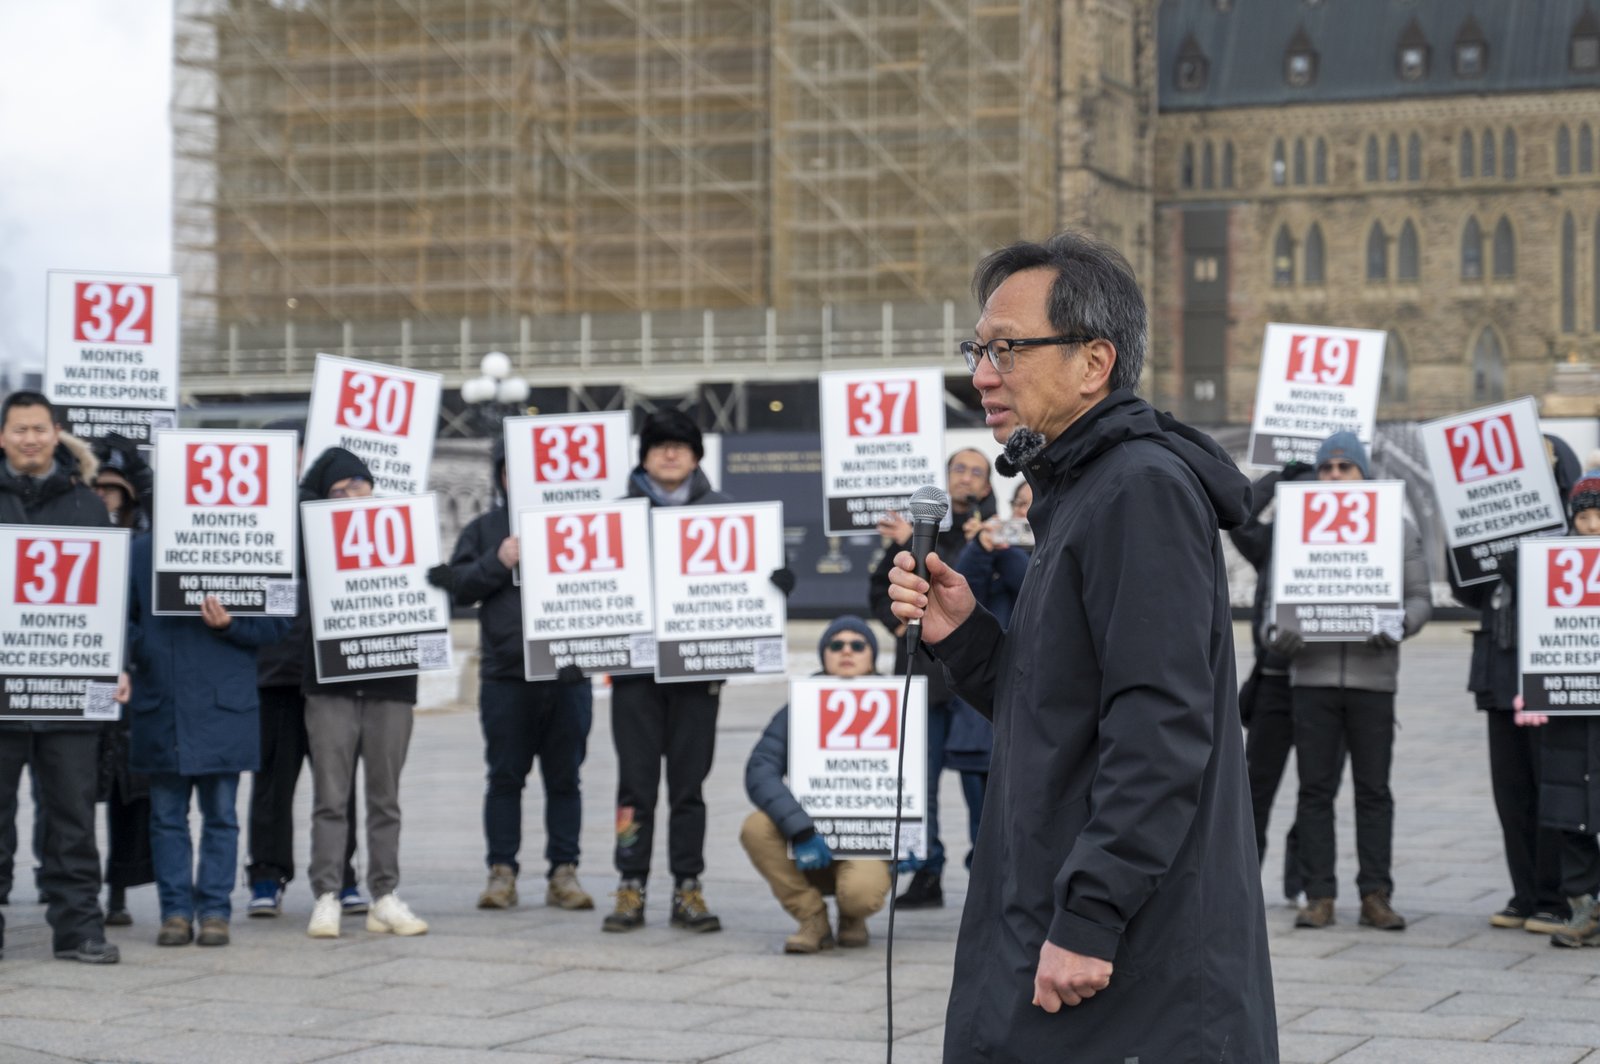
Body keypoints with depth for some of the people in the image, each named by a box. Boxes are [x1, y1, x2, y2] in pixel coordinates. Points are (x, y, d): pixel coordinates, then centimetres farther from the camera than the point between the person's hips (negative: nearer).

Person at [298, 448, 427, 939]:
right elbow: (300, 600, 3)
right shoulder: (317, 537, 7)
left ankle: (384, 897, 9)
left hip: (390, 682, 1)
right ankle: (326, 896, 1)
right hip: (329, 682, -1)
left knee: (385, 797, 5)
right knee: (331, 798, -2)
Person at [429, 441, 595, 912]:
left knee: (564, 779, 5)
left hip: (568, 673, 0)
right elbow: (459, 586, 2)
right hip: (505, 674, 0)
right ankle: (501, 872, 10)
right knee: (505, 777, 4)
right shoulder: (483, 529, 11)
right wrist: (497, 563, -11)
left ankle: (564, 872, 11)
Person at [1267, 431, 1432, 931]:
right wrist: (1277, 633, -9)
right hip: (1312, 673, 1)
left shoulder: (1398, 528, 8)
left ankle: (1375, 895, 7)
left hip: (1373, 676, -1)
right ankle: (1319, 895, 6)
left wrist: (1396, 626, -15)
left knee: (1374, 790, 2)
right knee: (1315, 789, 1)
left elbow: (1420, 598, 5)